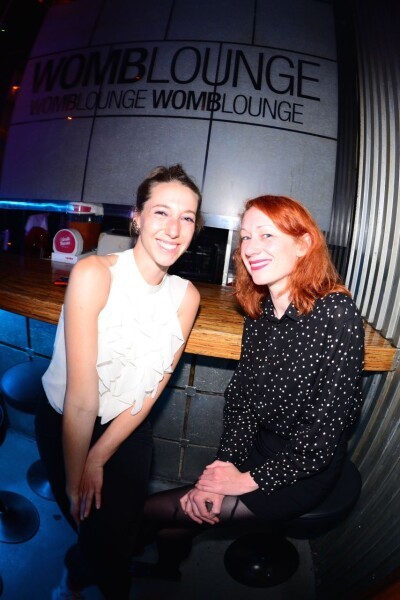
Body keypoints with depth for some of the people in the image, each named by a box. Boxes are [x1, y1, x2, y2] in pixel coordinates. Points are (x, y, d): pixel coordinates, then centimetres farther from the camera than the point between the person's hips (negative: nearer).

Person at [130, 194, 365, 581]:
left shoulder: (336, 313, -23)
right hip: (259, 448, 5)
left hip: (305, 471, -5)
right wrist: (226, 462, -10)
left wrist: (251, 478, -15)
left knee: (153, 510, -6)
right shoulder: (259, 308, -2)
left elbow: (326, 429, -22)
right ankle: (166, 569, 36)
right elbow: (241, 393, 2)